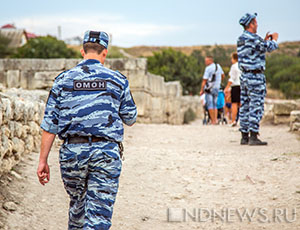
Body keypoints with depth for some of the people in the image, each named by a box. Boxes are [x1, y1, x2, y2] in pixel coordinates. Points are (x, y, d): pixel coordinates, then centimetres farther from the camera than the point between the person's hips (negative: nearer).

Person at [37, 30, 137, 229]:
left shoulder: (64, 79, 4)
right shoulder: (117, 80, 3)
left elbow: (49, 123, 2)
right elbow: (130, 119, 12)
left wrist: (43, 160, 5)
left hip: (72, 151, 2)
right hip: (106, 152, -2)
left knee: (77, 203, 22)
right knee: (100, 212, -2)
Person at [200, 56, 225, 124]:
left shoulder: (208, 68, -13)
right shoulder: (218, 66, 9)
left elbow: (204, 80, -13)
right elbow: (222, 76, 23)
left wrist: (202, 90, -9)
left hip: (209, 88, -7)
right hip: (217, 88, 7)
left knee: (210, 105, -4)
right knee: (214, 105, 12)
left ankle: (213, 120, -10)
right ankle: (216, 119, 1)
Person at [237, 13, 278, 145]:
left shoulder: (241, 39, 12)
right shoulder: (253, 39, -16)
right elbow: (270, 48, -6)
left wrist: (265, 41, 23)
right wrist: (274, 39, 13)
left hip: (244, 76, 9)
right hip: (255, 77, -9)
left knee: (245, 107, 10)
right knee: (256, 107, -6)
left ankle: (244, 137, 13)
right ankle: (253, 137, -8)